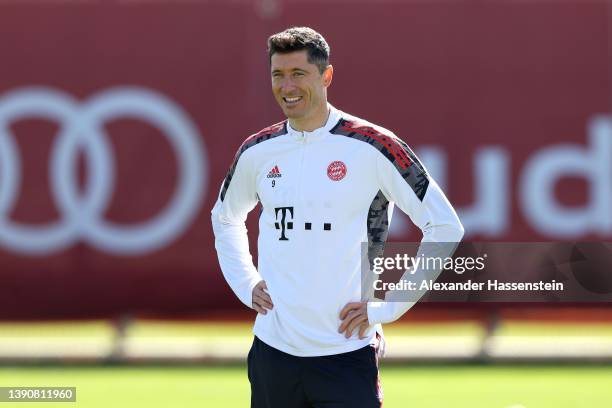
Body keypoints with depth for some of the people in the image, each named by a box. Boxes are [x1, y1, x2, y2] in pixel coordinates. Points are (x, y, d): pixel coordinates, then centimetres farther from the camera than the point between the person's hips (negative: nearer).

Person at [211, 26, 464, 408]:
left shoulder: (373, 147, -7)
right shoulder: (257, 152, 7)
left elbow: (445, 226, -5)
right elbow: (225, 218, 28)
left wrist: (386, 306, -8)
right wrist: (246, 284, 13)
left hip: (347, 354, -4)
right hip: (272, 350, 4)